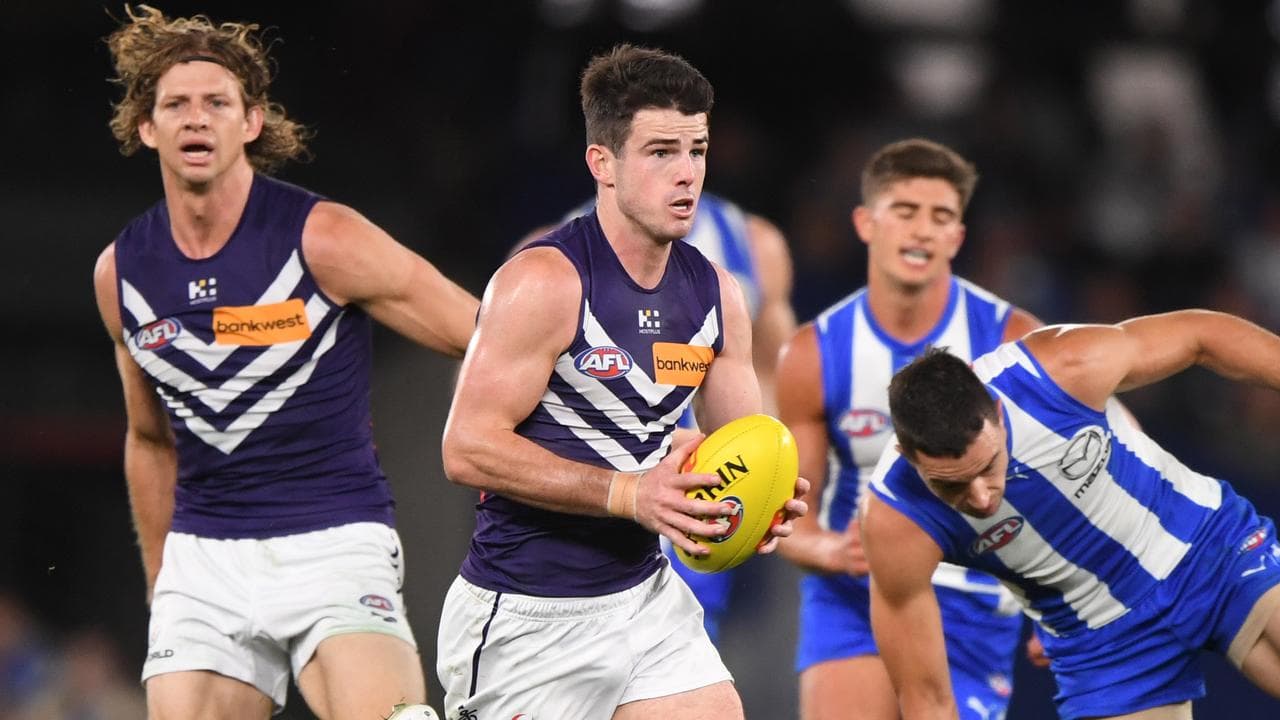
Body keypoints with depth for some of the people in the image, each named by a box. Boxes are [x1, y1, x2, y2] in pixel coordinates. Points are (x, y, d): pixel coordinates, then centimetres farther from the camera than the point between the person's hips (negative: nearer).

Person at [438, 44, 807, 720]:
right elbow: (469, 448, -20)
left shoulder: (715, 293, 6)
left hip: (644, 599, 7)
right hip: (526, 616, -6)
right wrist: (630, 493, -25)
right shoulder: (544, 282, -16)